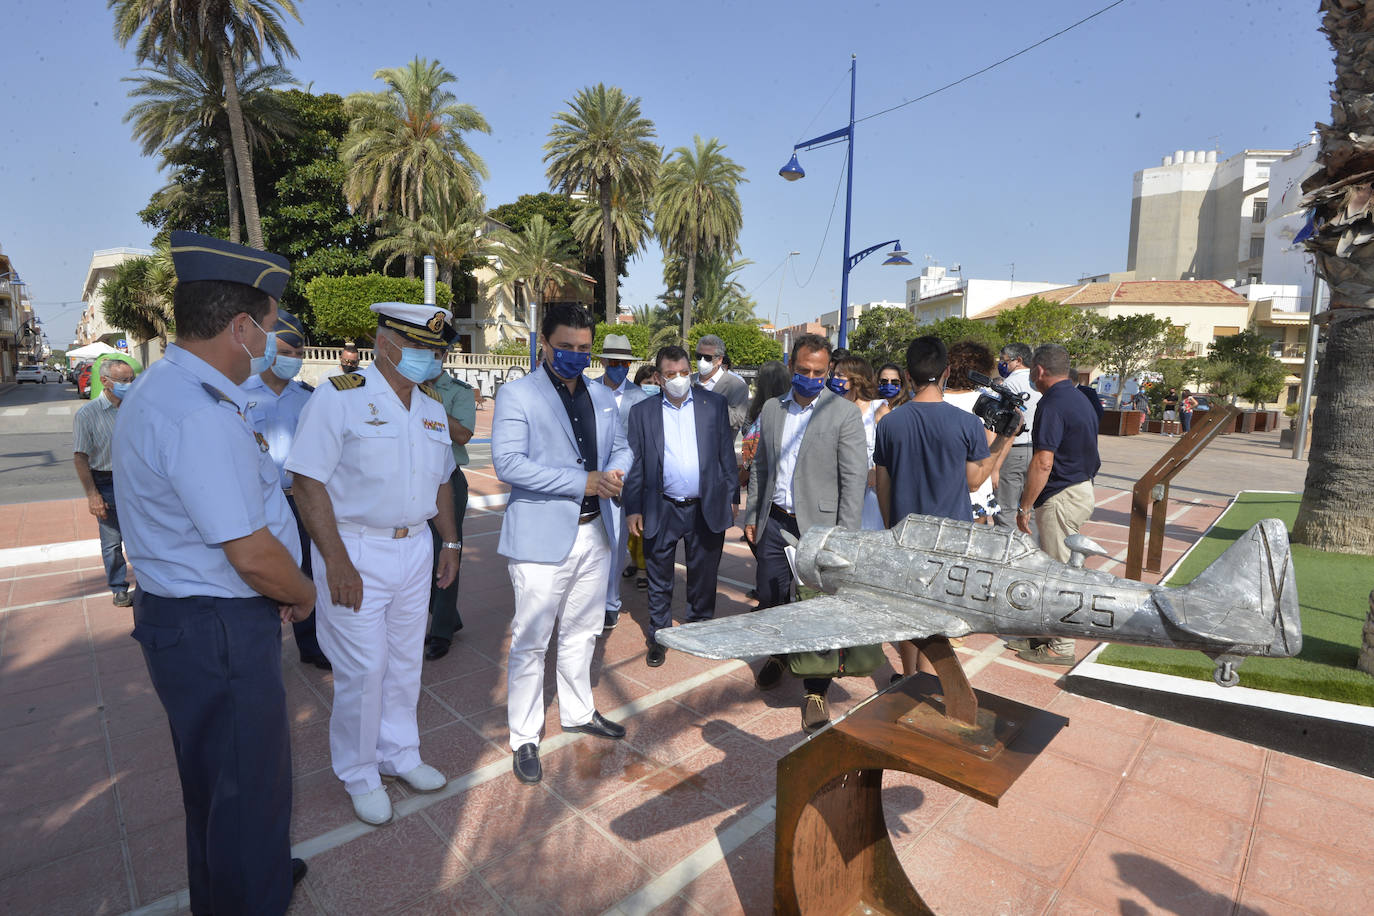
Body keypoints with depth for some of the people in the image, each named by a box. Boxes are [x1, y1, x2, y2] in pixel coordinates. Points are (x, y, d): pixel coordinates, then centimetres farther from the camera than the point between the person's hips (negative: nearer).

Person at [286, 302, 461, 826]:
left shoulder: (433, 405, 9)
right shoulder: (339, 397, -12)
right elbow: (308, 482, -16)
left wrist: (450, 542, 14)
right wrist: (337, 562, -20)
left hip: (416, 548, 6)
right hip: (356, 551, -6)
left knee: (405, 661, 17)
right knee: (362, 669, 4)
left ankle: (398, 754, 37)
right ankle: (358, 774, 27)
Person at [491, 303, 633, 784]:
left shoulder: (602, 397, 12)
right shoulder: (517, 394, -8)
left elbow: (621, 448, 19)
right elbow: (509, 463, -19)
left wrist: (615, 474, -6)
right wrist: (584, 482, -21)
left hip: (594, 532, 6)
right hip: (542, 538, -6)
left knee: (582, 633, 20)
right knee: (531, 642, 4)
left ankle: (578, 712, 40)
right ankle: (524, 738, 22)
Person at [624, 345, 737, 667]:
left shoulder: (714, 404, 2)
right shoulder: (642, 411, 1)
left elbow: (727, 454, 6)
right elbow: (635, 463, 2)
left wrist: (732, 497, 5)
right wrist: (633, 508, -1)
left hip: (707, 508, 1)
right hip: (661, 510, 0)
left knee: (704, 577, 14)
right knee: (659, 580, 11)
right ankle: (658, 636, 28)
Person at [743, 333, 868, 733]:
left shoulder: (845, 414, -7)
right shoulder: (772, 409, 8)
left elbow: (854, 479, -10)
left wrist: (845, 538, -14)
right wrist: (752, 515, 12)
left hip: (818, 526, -4)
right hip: (775, 522, 5)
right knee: (770, 598, 13)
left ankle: (815, 691, 20)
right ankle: (777, 656, 42)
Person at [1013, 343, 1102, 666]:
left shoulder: (1052, 404, -19)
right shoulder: (1080, 400, 13)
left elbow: (1043, 462, -24)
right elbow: (1088, 455, 18)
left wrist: (1024, 506, -18)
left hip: (1062, 496, -10)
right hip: (1082, 489, 10)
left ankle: (1061, 647, 11)